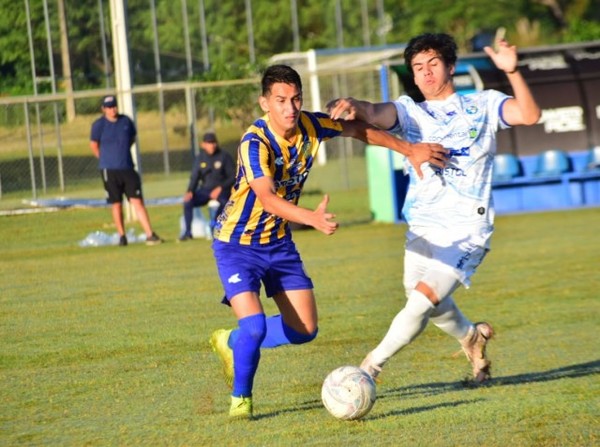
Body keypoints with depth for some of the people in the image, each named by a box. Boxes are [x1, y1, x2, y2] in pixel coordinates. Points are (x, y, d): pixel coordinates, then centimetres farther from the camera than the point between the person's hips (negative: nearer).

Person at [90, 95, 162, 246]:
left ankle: (150, 235, -9)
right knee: (116, 204, 5)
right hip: (109, 171, -2)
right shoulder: (99, 125, -6)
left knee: (137, 201, -4)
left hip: (127, 168, 2)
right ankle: (122, 236, 16)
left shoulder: (126, 121, 4)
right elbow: (94, 144, 4)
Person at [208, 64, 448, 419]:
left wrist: (410, 150, 5)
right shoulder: (255, 142, -30)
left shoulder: (310, 126, -11)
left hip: (279, 242, 7)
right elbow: (267, 198, -44)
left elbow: (359, 130, 8)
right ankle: (240, 398, 5)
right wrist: (312, 218, -60)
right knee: (254, 326, -22)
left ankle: (231, 342, 30)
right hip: (237, 244, -6)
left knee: (305, 330, 5)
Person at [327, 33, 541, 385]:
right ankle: (472, 337, 47)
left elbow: (530, 115, -14)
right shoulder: (410, 112, 6)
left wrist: (512, 71, -29)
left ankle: (370, 368, -6)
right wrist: (353, 106, -40)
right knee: (433, 306, 16)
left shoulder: (484, 106, 2)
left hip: (466, 231, -4)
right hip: (423, 229, 4)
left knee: (422, 300, -18)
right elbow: (376, 113, -16)